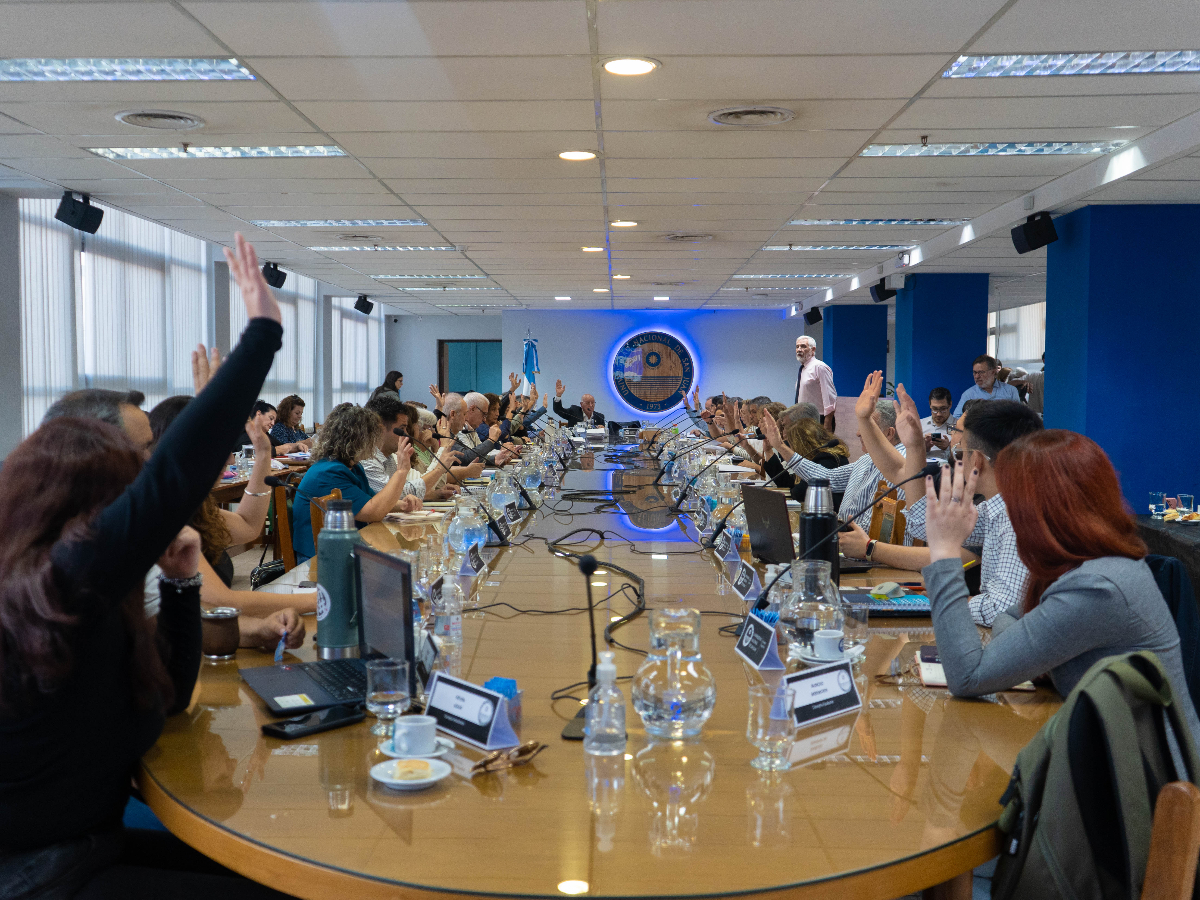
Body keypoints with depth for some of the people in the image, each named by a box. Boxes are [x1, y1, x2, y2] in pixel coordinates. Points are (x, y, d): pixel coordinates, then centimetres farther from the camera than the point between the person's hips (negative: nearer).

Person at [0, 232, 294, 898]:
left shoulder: (69, 600, 7)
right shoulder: (59, 590, -21)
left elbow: (170, 695, 16)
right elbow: (173, 479, -32)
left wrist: (181, 580, 2)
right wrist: (261, 331, -29)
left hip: (92, 841, 9)